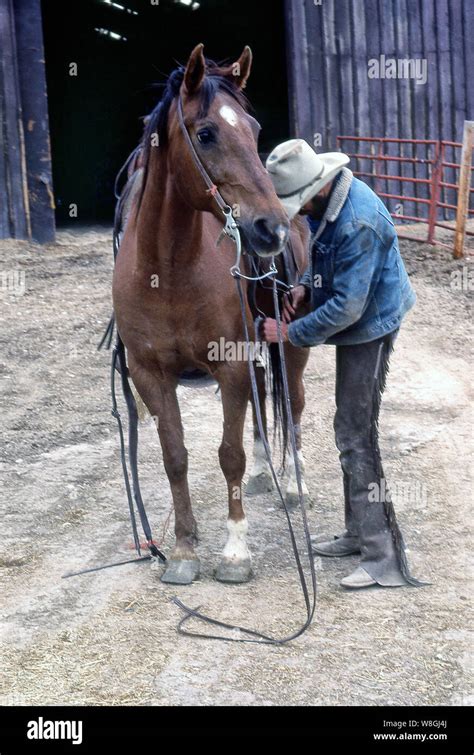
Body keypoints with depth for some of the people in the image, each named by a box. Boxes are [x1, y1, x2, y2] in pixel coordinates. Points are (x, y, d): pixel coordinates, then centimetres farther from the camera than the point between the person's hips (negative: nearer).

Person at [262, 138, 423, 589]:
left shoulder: (358, 223, -30)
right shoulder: (326, 202, 1)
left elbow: (347, 306, -29)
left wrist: (291, 332, -21)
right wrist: (306, 286, 1)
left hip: (369, 329, -10)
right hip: (354, 328, 10)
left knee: (356, 437, -10)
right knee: (350, 432, 17)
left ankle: (384, 558, -7)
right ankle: (359, 533, 30)